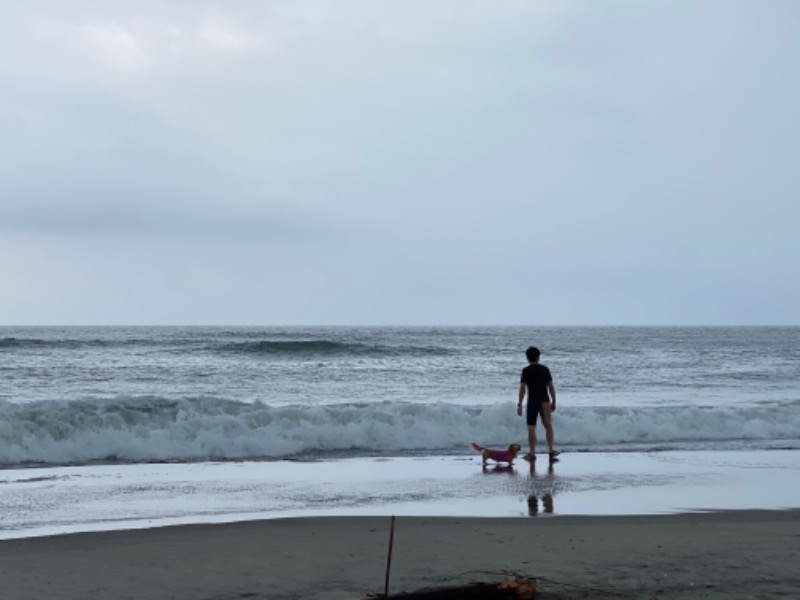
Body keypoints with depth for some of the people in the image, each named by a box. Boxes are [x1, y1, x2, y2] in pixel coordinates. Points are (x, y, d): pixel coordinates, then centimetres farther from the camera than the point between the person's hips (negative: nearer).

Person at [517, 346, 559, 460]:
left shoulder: (526, 371, -5)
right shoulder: (545, 369, 2)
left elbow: (522, 388, -11)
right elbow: (551, 386, 2)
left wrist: (520, 405, -8)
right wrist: (553, 402, 10)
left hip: (532, 401, -2)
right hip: (545, 401, 2)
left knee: (531, 427, 2)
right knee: (548, 425, 12)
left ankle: (532, 454, 3)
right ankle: (551, 450, 7)